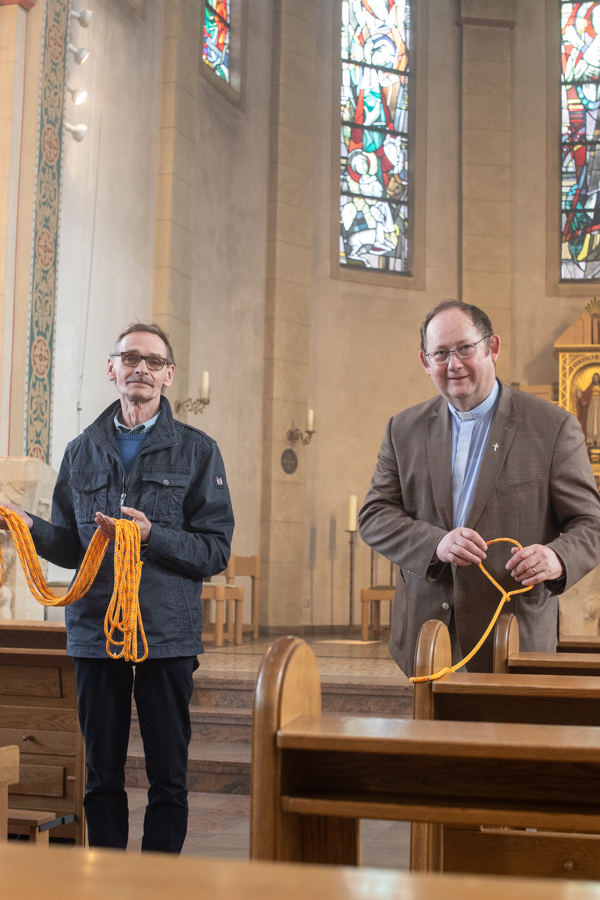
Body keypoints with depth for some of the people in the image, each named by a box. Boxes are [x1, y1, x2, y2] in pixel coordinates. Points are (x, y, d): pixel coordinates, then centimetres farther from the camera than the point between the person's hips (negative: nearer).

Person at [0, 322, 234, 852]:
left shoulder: (198, 451, 4)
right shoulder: (82, 451, 13)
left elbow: (216, 551, -3)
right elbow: (72, 549, 14)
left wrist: (152, 535, -17)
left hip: (169, 634, -2)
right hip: (95, 631, 3)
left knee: (168, 778, 4)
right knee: (102, 777, 10)